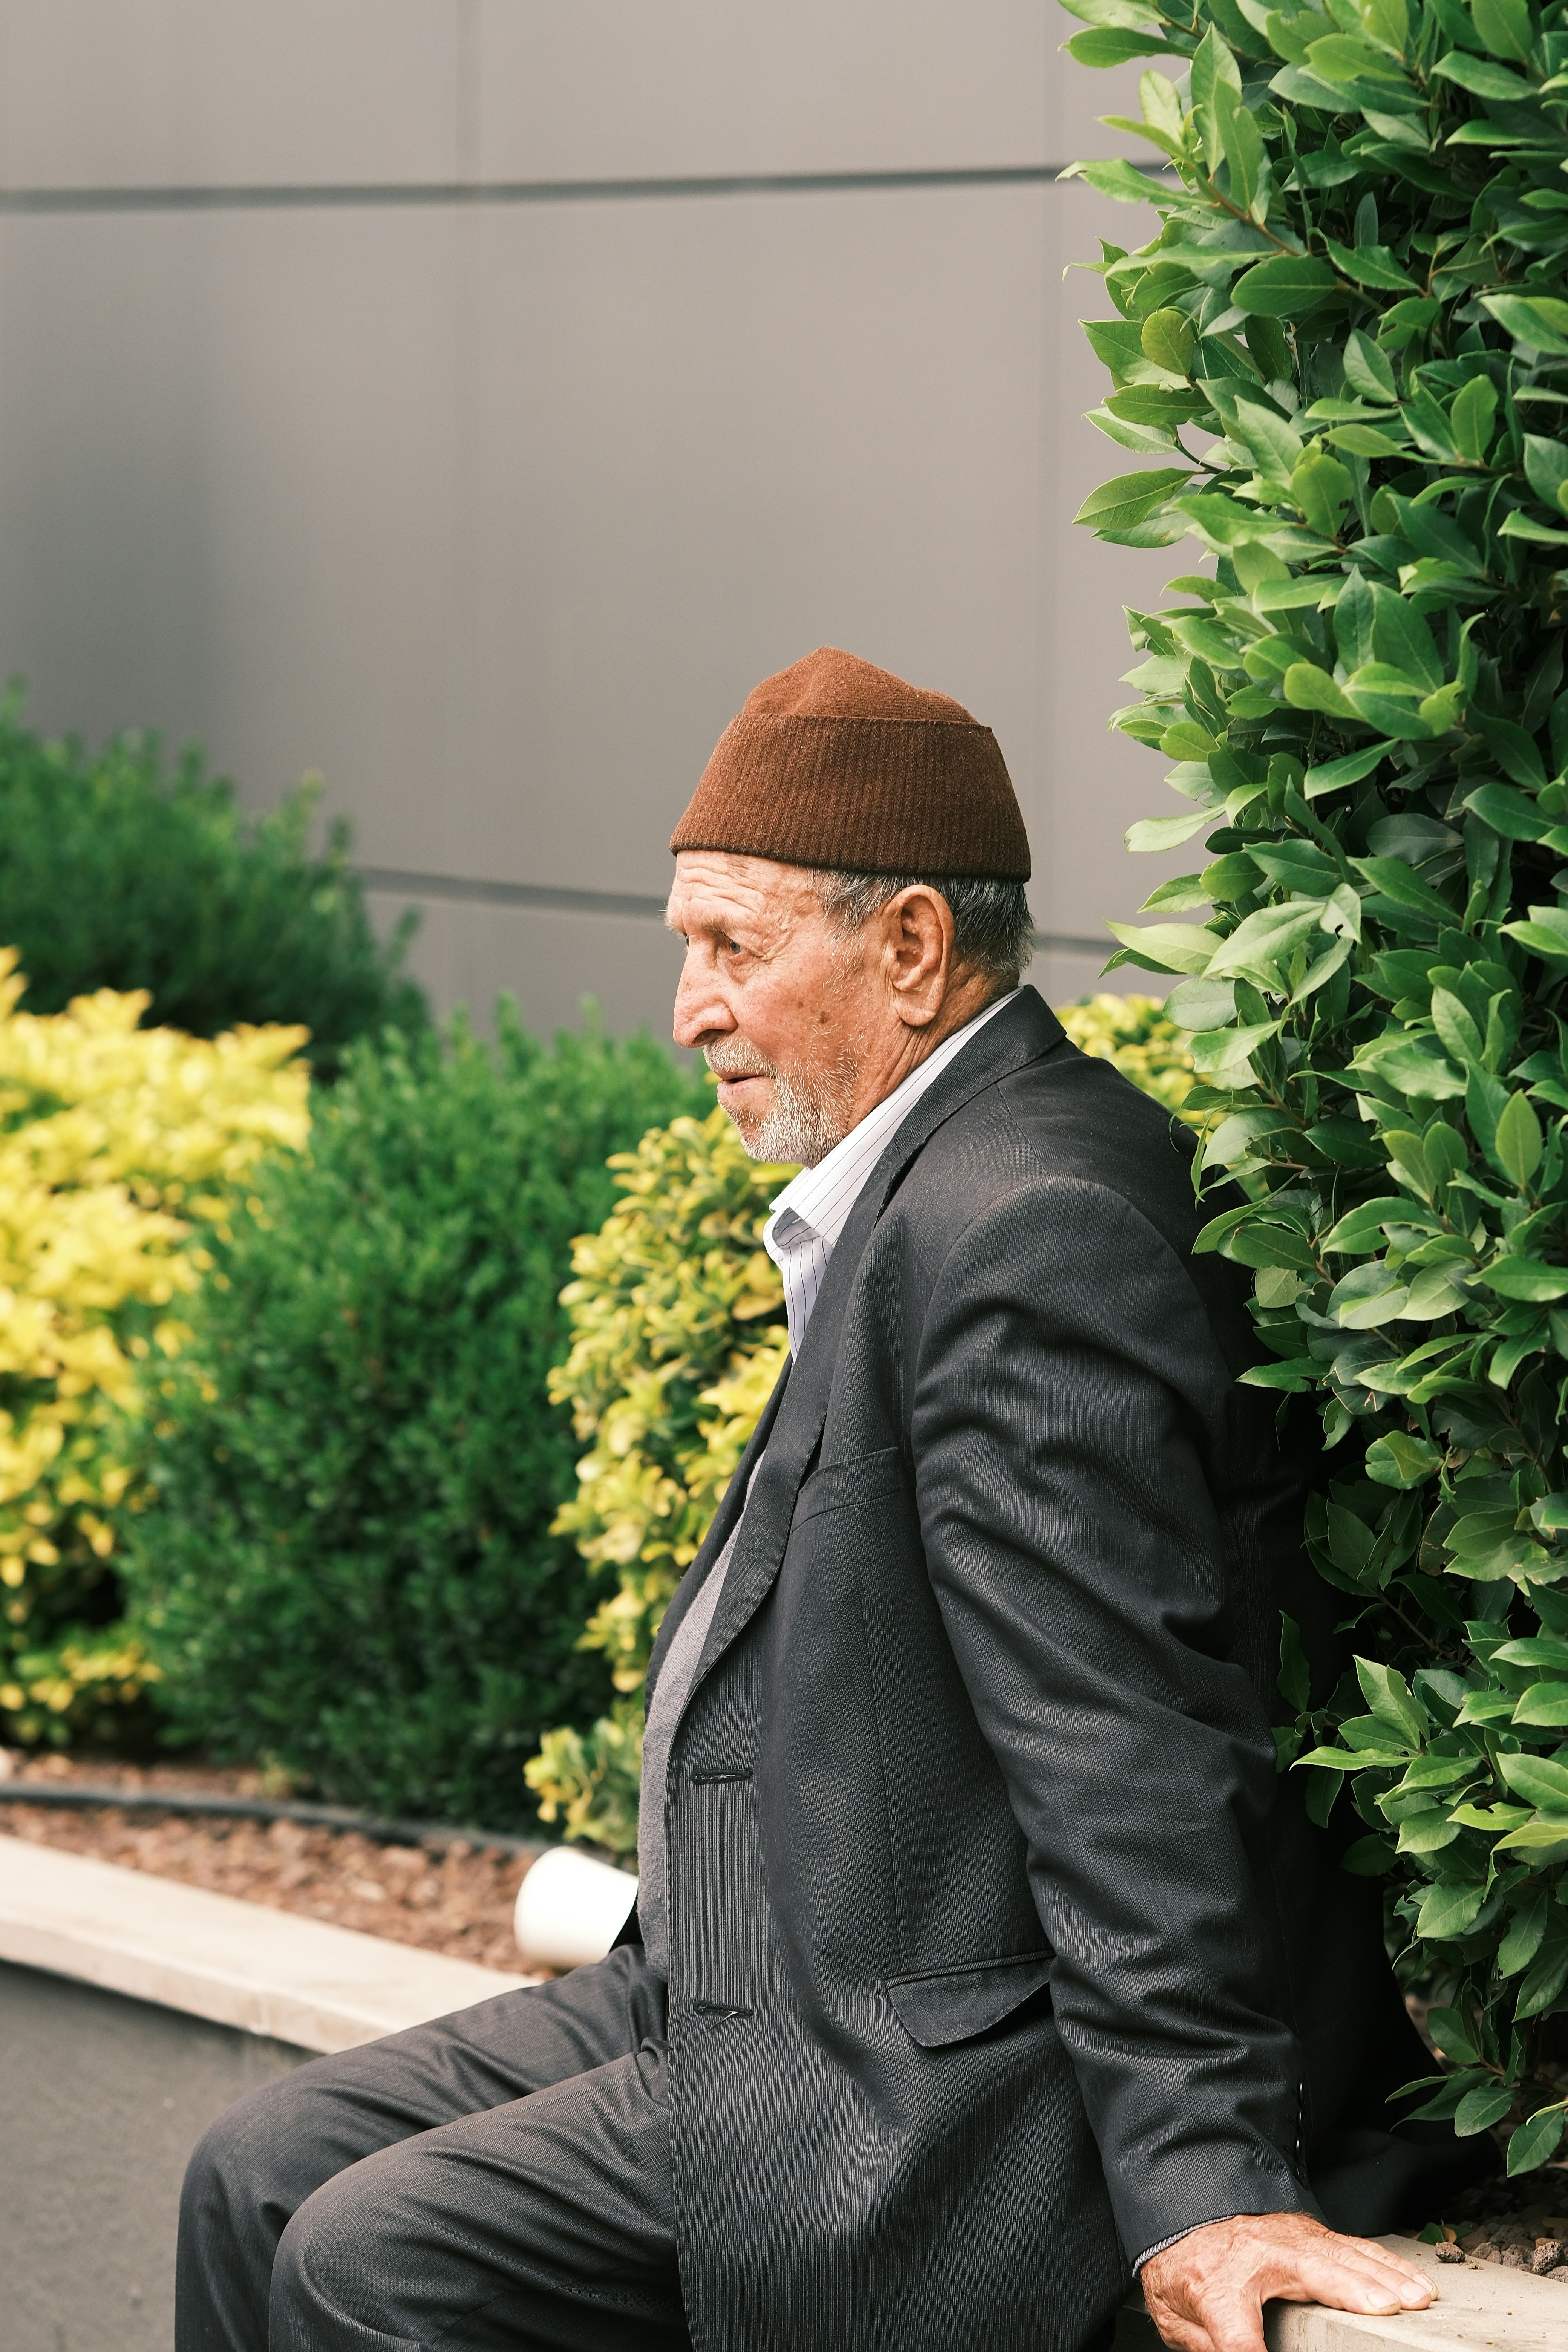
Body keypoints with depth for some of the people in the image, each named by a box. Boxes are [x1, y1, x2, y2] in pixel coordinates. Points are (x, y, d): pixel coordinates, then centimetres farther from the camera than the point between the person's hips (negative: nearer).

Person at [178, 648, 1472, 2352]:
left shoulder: (1030, 1222, -20)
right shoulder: (916, 1192, 14)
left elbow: (1133, 1758, -24)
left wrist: (1197, 2183, -25)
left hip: (962, 2078, -11)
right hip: (774, 1994, 11)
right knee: (264, 2178, 6)